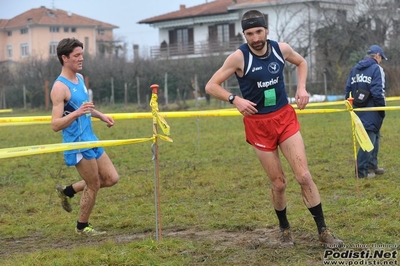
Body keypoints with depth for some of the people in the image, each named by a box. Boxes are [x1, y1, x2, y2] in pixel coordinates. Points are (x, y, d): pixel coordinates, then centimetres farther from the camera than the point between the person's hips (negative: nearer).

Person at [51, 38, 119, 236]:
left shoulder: (80, 78, 9)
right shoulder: (60, 87, -19)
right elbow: (55, 125, -24)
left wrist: (100, 116, 23)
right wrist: (76, 113, -37)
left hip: (91, 139, 9)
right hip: (77, 144, -9)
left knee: (111, 179, 13)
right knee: (93, 185, 2)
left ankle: (67, 191, 26)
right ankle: (82, 227, 23)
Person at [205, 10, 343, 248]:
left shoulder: (281, 49, -4)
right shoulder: (239, 57, -14)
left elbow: (301, 62, 19)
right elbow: (211, 86, -10)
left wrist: (302, 87, 2)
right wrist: (235, 99, -25)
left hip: (285, 117, 2)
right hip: (258, 124, -2)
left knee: (304, 176, -6)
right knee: (279, 183, 2)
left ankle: (323, 231, 5)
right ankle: (284, 229, 28)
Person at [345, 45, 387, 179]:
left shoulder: (354, 69, 13)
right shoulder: (376, 69, -9)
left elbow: (348, 89, 11)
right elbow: (378, 92, -16)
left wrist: (350, 105, 17)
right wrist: (382, 109, -8)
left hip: (358, 109, 8)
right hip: (371, 110, -8)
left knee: (374, 137, 20)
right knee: (369, 138, -3)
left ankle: (372, 166, 26)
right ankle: (362, 170, -4)